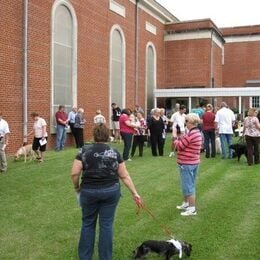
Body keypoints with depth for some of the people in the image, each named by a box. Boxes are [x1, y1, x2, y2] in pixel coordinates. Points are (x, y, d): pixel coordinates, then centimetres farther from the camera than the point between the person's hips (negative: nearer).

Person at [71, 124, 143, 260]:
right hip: (111, 191, 1)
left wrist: (77, 187, 9)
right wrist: (135, 193, 5)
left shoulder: (84, 150, -4)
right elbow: (125, 176, 0)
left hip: (89, 191, 0)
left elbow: (74, 173, -9)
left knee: (88, 223, 16)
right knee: (106, 225, 10)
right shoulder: (114, 152, 0)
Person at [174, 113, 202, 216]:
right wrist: (179, 138, 3)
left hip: (186, 164, -10)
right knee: (189, 185, 20)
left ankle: (192, 209, 5)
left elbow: (180, 146, -16)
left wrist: (175, 138, 0)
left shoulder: (191, 134, -23)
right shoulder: (197, 132, 9)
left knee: (188, 186, -2)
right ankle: (186, 204, 34)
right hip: (194, 162, 10)